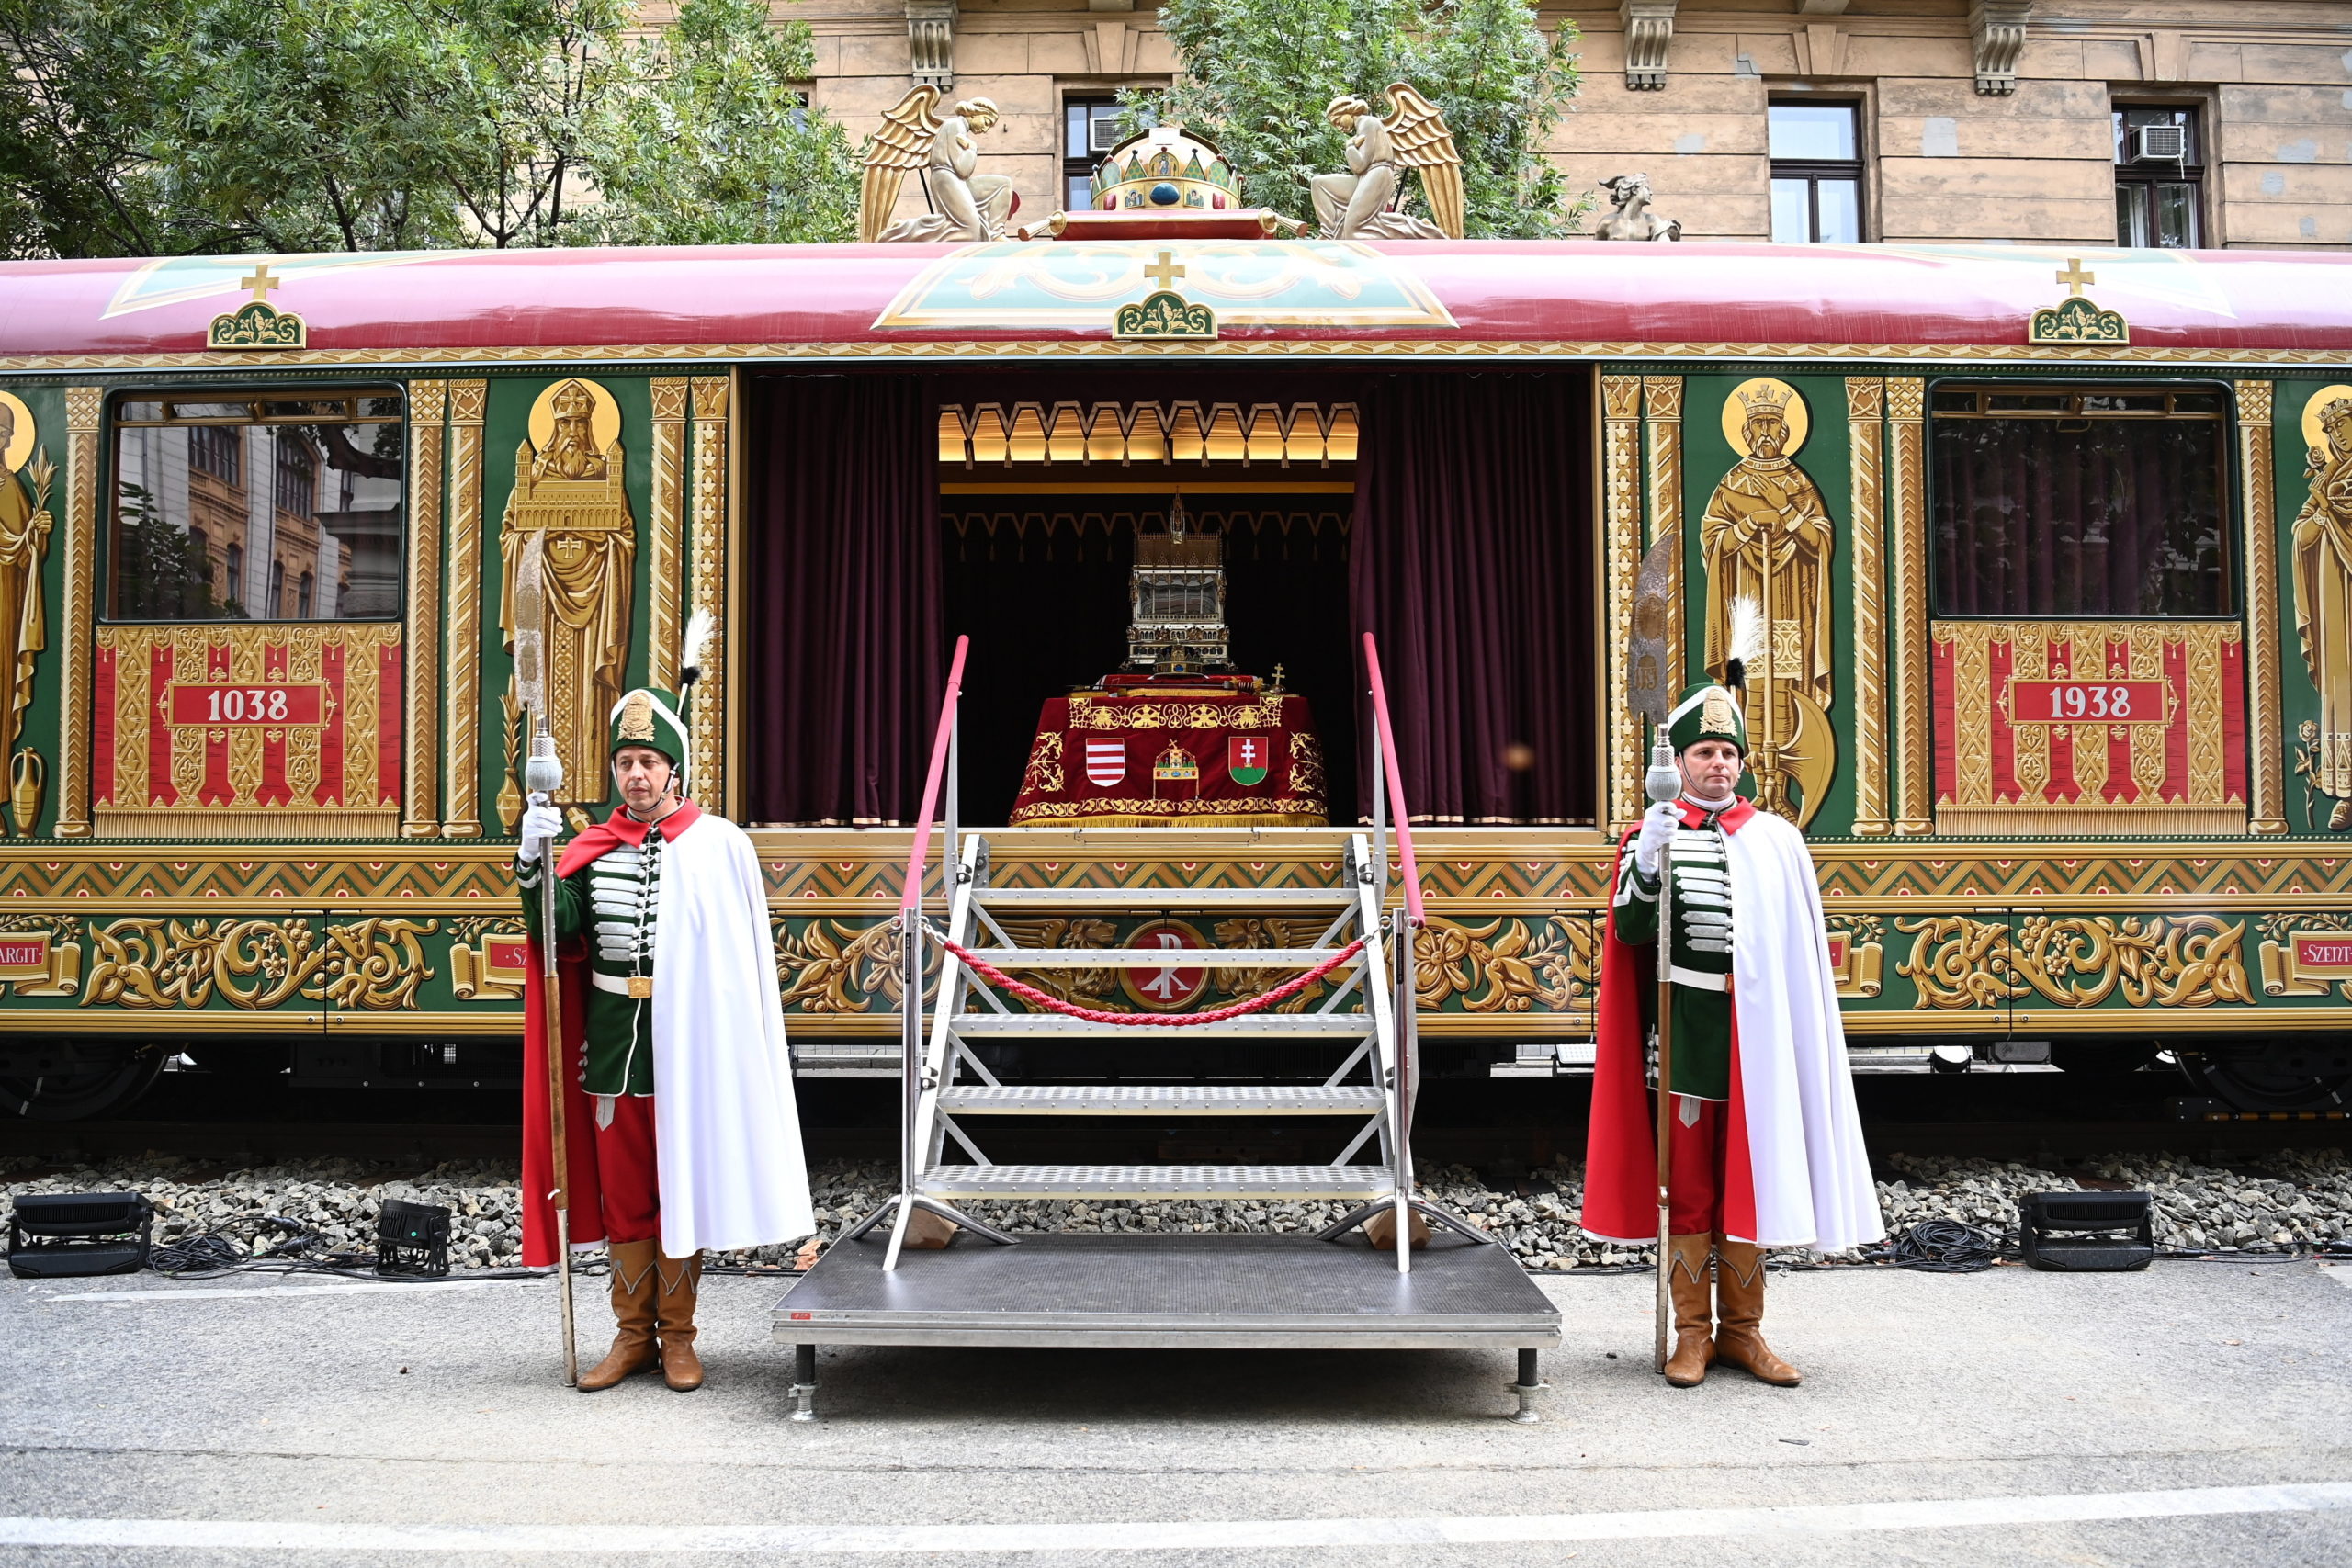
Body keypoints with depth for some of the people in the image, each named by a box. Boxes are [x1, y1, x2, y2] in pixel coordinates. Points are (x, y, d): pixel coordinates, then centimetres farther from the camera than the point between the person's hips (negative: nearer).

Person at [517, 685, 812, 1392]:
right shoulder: (594, 849, 6)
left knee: (681, 1188, 7)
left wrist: (737, 1052, -2)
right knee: (622, 1192, 10)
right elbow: (555, 929, -7)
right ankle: (633, 1333, 23)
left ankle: (677, 1336, 20)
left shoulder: (721, 845, -3)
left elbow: (745, 958, -1)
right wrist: (534, 862, -22)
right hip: (612, 1046, 3)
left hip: (689, 1045, -3)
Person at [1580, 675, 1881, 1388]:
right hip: (1684, 1031, -2)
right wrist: (1648, 864, -26)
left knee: (1749, 1177, 9)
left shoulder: (1776, 840, 7)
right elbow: (1630, 933, -10)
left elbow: (1801, 947, 12)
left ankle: (1741, 1328, 21)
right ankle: (1692, 1331, 14)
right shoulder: (1652, 835, 1)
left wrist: (1792, 1029, 8)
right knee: (1686, 1181, 4)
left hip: (1758, 1032, 2)